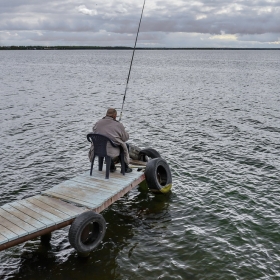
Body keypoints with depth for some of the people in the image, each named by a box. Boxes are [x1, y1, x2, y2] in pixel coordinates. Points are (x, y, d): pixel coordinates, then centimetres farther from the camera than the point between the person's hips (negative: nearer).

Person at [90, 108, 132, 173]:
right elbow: (126, 138, -1)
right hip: (113, 152, -4)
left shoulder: (98, 123, 0)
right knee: (125, 145, 26)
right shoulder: (119, 125, -11)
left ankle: (111, 167, 41)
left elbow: (94, 131, 19)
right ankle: (125, 168, 36)